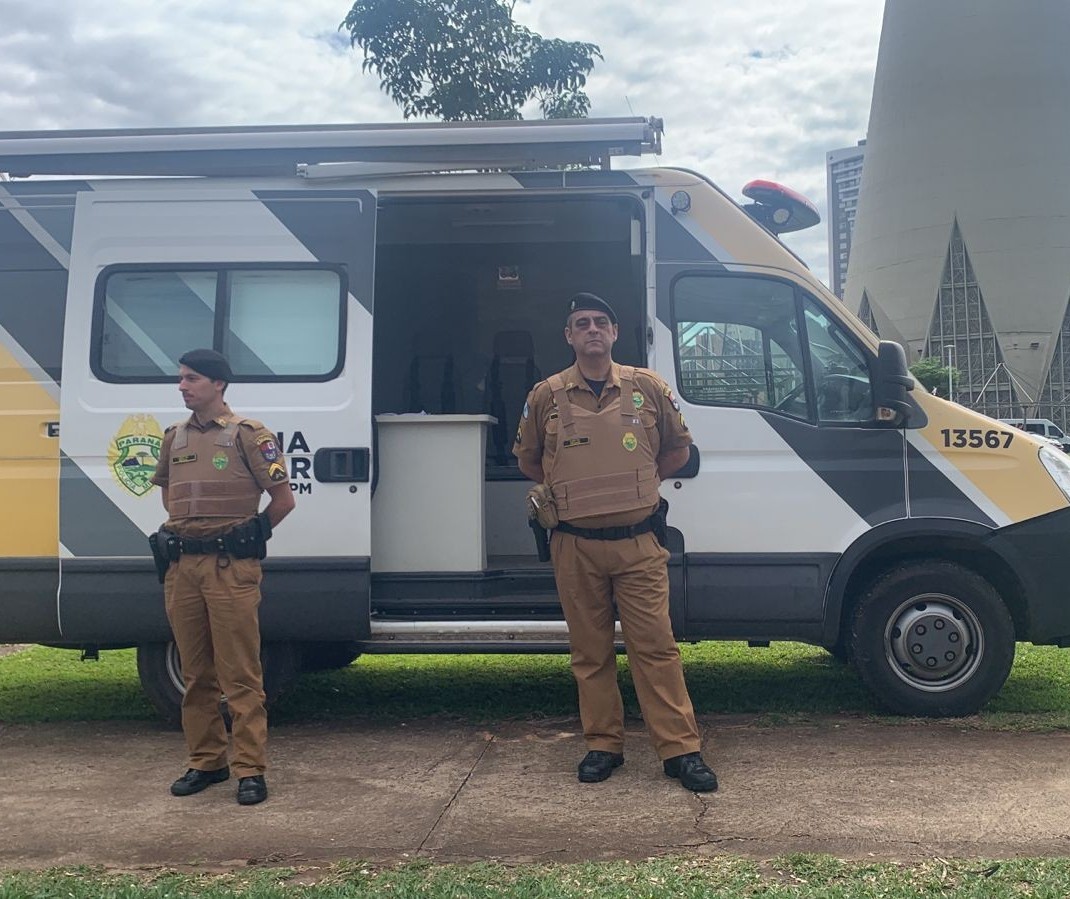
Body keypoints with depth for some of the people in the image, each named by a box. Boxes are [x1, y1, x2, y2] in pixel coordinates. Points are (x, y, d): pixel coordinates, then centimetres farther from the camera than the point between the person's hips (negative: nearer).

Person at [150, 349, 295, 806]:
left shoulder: (248, 434, -4)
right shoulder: (174, 437, 13)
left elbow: (283, 498, -3)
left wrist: (248, 537, 2)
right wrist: (180, 529, 16)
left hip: (230, 567, -6)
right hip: (182, 566, 6)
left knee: (240, 676, -3)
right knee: (196, 674, 12)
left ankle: (250, 770, 3)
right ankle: (205, 761, 23)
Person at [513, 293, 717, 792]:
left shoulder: (647, 387, 3)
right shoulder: (547, 395, 4)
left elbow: (678, 446, 17)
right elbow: (527, 458, 19)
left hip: (637, 542, -1)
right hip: (575, 545, 1)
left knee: (655, 646, -1)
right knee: (590, 651, 8)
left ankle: (681, 749, 6)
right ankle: (603, 745, 20)